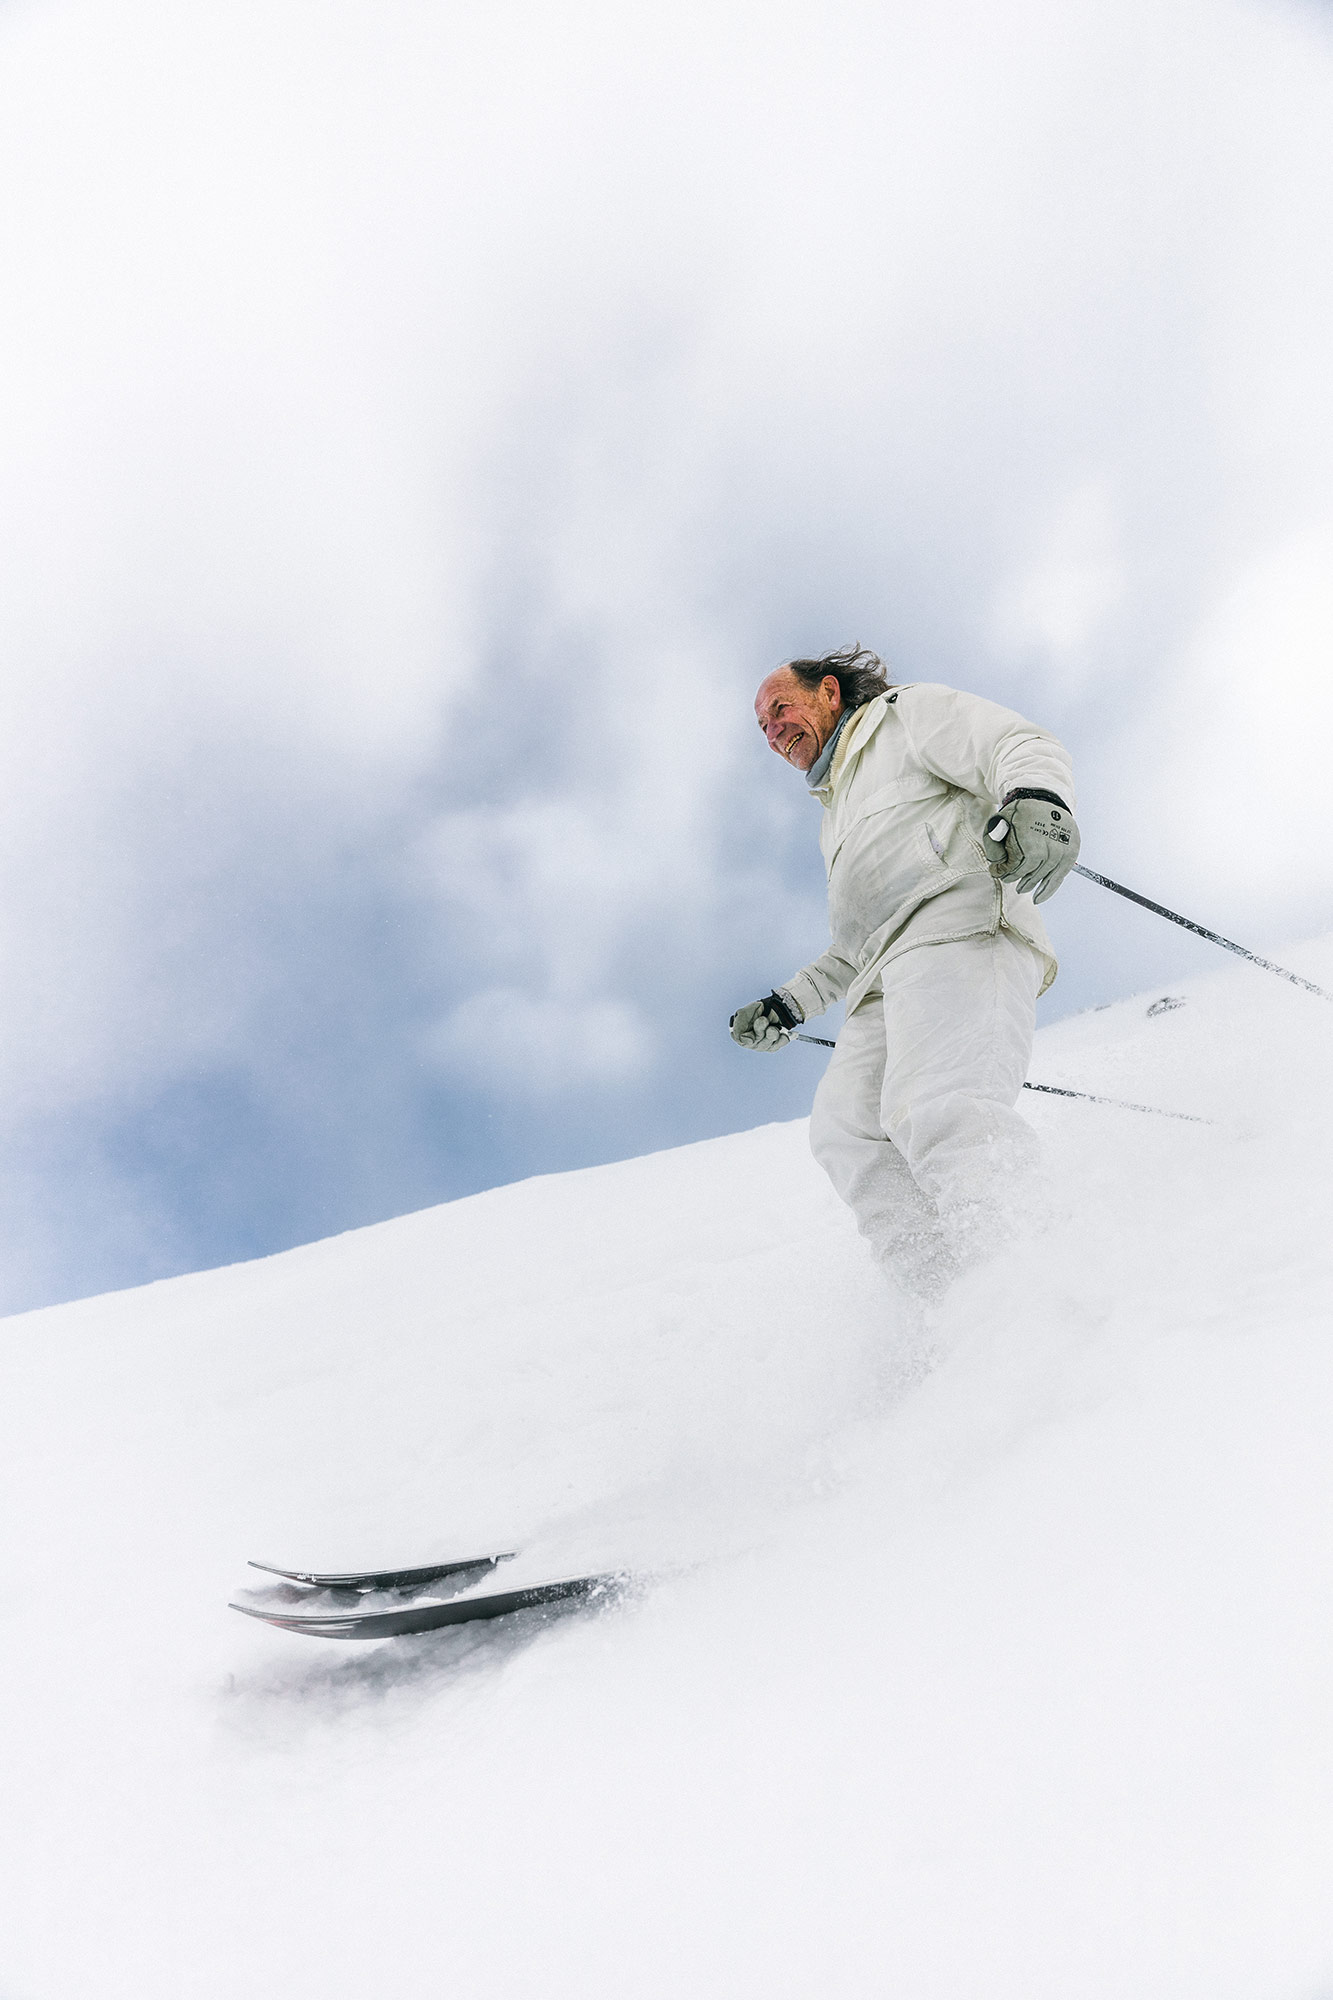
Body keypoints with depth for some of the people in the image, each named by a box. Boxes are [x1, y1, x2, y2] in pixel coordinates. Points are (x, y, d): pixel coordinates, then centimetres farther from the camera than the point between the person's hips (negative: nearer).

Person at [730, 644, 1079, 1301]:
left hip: (957, 924, -8)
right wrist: (787, 1004, 30)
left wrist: (1036, 800, -21)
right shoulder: (837, 817, 41)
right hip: (887, 982, 8)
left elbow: (1026, 746, 3)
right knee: (845, 1124, -18)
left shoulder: (907, 713, 20)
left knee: (936, 1112, -33)